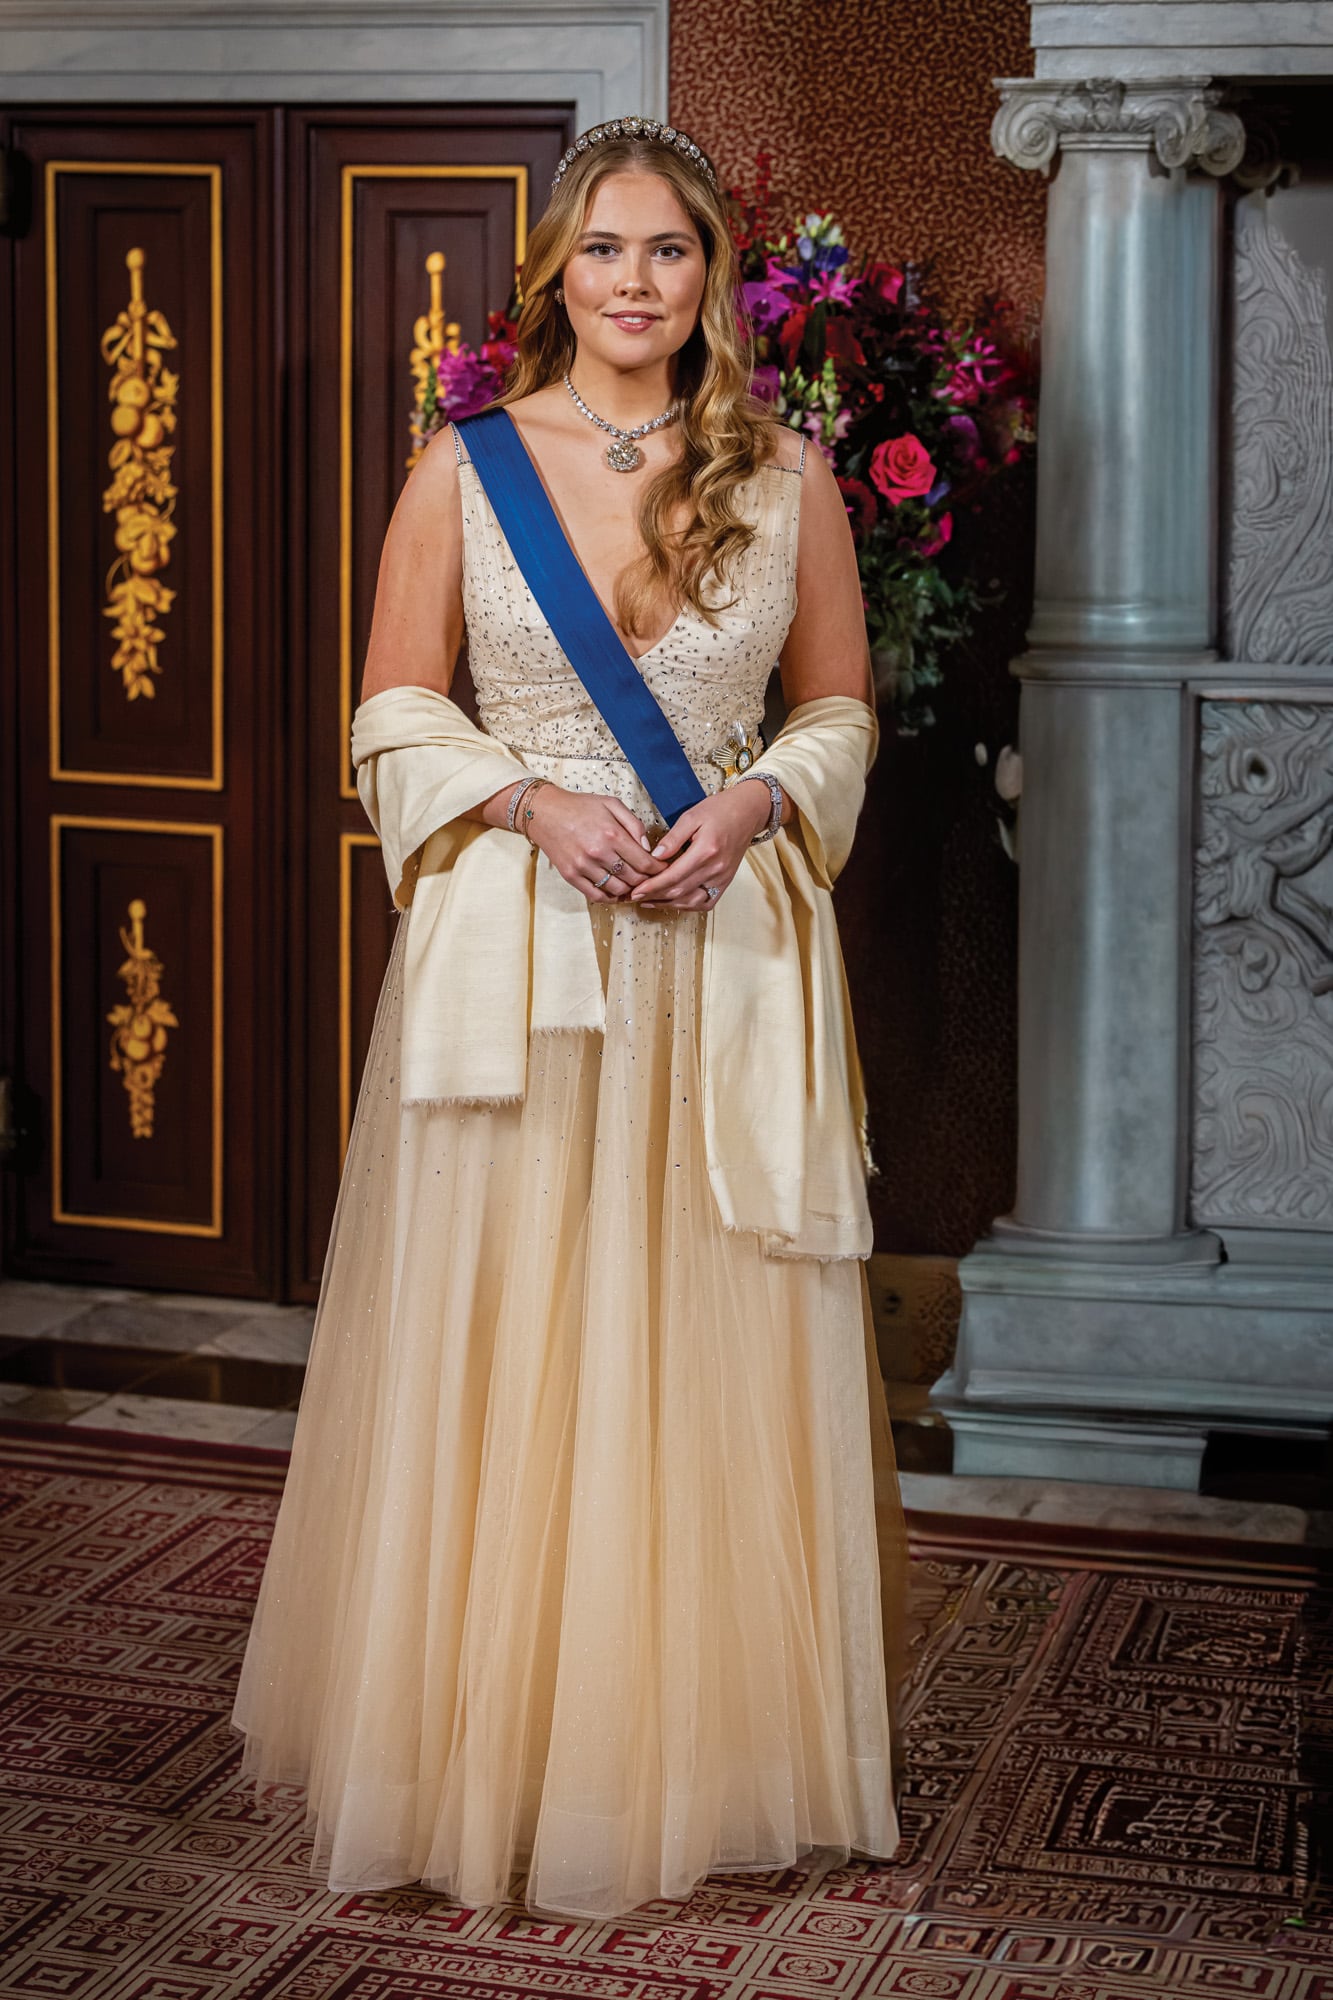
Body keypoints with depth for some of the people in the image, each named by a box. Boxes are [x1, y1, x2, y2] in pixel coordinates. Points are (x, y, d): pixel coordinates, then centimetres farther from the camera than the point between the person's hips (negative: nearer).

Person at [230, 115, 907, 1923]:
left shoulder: (785, 473, 5)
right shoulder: (467, 466, 2)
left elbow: (843, 707, 10)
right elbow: (396, 714, 4)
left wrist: (754, 801, -10)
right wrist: (538, 804, -13)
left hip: (729, 946, 1)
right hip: (512, 940, -1)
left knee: (720, 1346, 5)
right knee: (502, 1347, 2)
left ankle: (712, 1739, 21)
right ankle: (497, 1738, 17)